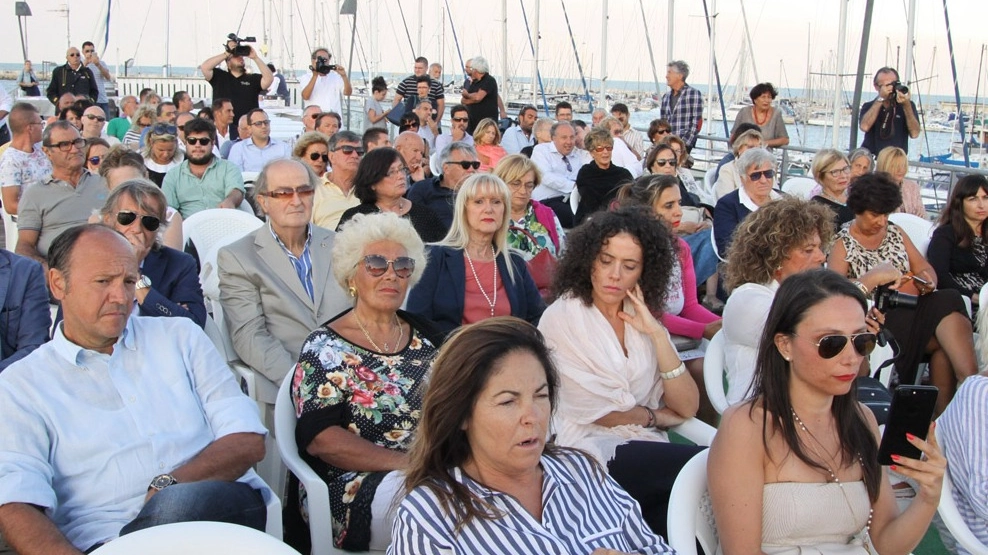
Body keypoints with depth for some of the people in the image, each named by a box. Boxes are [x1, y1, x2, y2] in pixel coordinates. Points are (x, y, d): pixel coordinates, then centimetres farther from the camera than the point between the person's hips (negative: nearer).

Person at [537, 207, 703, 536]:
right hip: (593, 453, -5)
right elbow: (594, 409, -9)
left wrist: (656, 334, -7)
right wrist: (655, 416, 5)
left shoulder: (642, 317, 12)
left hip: (645, 451, 5)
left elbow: (686, 408, 2)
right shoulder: (561, 317, -4)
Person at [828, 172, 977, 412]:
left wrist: (928, 281, -5)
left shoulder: (894, 232, 20)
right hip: (880, 318, -6)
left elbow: (924, 268, 19)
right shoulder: (843, 243, 4)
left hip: (914, 308, 6)